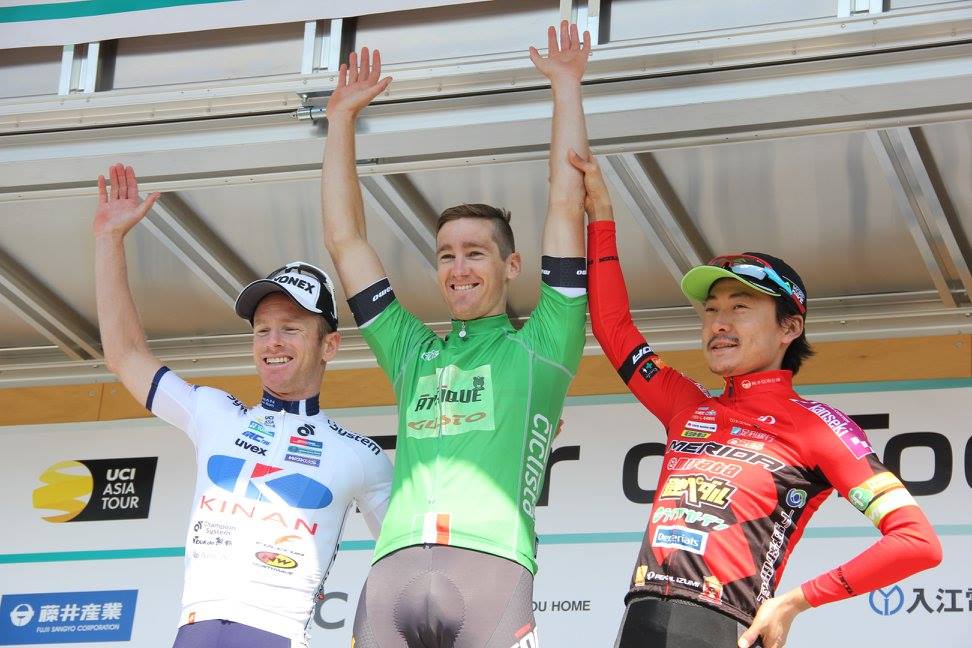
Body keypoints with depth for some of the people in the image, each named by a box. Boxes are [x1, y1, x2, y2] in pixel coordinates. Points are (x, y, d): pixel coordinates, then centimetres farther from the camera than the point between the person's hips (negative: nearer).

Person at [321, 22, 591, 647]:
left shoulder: (539, 345, 19)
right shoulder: (413, 352, 29)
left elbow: (567, 206, 16)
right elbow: (344, 238, 32)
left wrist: (567, 86, 20)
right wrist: (342, 119, 33)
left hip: (491, 566, -3)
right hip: (393, 569, 3)